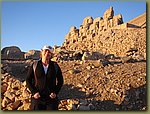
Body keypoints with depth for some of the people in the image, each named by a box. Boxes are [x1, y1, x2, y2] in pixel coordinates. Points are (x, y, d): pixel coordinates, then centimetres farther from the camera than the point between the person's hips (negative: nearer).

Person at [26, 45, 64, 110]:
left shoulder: (55, 66, 0)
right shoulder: (35, 65, 0)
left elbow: (60, 81, 8)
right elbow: (28, 80, 3)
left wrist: (55, 92, -5)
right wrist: (34, 92, -9)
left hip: (51, 98, 0)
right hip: (37, 97, 0)